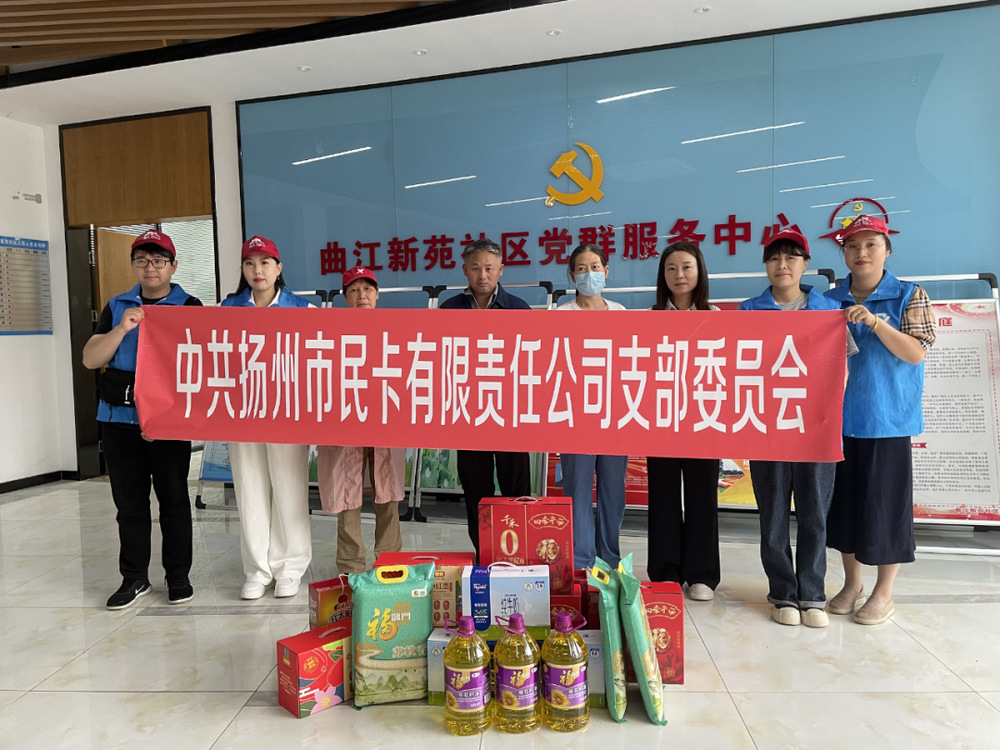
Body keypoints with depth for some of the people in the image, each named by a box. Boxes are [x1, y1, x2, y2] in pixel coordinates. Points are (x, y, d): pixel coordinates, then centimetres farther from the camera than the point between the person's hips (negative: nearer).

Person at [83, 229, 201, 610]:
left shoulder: (189, 307, 1)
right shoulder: (116, 308, 11)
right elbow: (90, 359, 5)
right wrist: (122, 328, -13)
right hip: (119, 417, 3)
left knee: (173, 498, 5)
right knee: (129, 499, 10)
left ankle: (178, 576, 18)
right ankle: (134, 578, 22)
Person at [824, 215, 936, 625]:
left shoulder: (909, 296, -1)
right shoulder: (829, 300, 7)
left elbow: (916, 352, -11)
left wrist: (874, 321, -22)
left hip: (888, 419, -3)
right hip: (839, 418, 3)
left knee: (886, 503, 3)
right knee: (844, 499, 11)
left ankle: (883, 592, 20)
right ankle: (851, 584, 27)